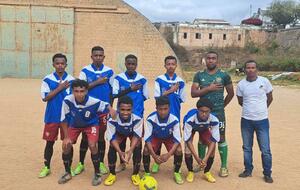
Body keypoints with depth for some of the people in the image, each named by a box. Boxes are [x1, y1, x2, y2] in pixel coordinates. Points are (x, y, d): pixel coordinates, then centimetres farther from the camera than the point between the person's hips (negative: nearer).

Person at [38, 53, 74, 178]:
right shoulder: (47, 79, -2)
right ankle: (46, 167, 25)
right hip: (52, 117, 0)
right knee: (49, 142, 8)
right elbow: (45, 97, -10)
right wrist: (60, 88, -15)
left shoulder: (71, 80, -2)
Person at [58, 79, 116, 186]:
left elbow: (106, 105, -15)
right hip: (74, 125, 3)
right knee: (66, 145, -9)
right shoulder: (67, 101, -31)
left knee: (92, 145, -21)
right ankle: (67, 173, 16)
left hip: (91, 124, -2)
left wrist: (111, 110, -40)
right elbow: (64, 119, -18)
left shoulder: (94, 102, -35)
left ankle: (97, 174, 2)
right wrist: (66, 137, -14)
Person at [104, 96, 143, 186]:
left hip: (133, 134, 0)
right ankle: (112, 174, 0)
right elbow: (112, 138, -31)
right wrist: (120, 152, -46)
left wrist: (130, 151, -48)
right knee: (112, 147, -20)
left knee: (137, 147, -23)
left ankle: (135, 174, -2)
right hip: (119, 134, 1)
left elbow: (136, 136, -33)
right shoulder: (112, 120, -37)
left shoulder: (137, 119, -38)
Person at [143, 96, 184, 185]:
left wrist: (168, 154, -42)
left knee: (179, 150, -26)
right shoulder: (151, 119, -32)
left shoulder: (174, 119, -31)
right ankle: (147, 173, -2)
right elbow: (147, 138, -28)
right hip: (155, 137, 0)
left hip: (169, 138, 0)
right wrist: (154, 155, -40)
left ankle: (176, 173, 0)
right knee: (146, 150, -27)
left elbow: (177, 139, -28)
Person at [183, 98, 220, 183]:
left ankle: (207, 172, 5)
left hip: (204, 128, 2)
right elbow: (188, 140, -34)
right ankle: (190, 172, 5)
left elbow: (214, 140, -29)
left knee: (213, 146, -17)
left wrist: (206, 158, -38)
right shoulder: (190, 119, -42)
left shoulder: (214, 120, -36)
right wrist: (197, 158, -38)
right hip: (191, 128, -2)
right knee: (187, 148, -22)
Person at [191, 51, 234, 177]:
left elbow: (231, 93, 8)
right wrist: (209, 88, -17)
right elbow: (193, 93, -9)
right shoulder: (199, 75, 2)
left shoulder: (224, 75, -1)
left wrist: (222, 105, 6)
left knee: (221, 138, 2)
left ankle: (224, 167, 13)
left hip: (218, 113, -2)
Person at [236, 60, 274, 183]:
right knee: (246, 148, 13)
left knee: (265, 150, 2)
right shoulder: (241, 84, -2)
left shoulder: (264, 81, -6)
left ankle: (267, 174, 18)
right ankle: (248, 170, 28)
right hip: (246, 120, 2)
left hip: (262, 120, -2)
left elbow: (270, 98, 8)